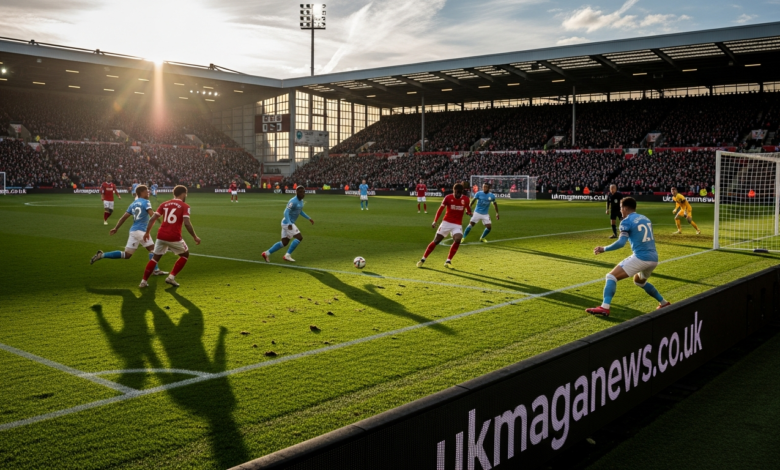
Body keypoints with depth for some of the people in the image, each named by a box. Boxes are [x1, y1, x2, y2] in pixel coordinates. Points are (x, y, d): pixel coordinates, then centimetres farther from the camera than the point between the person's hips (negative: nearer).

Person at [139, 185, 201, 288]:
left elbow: (152, 219, 7)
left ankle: (144, 281, 16)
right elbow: (186, 223, -13)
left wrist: (147, 232, 18)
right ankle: (171, 277, 12)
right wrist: (194, 237, -4)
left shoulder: (164, 204, 12)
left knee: (155, 257, 21)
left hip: (161, 236, 4)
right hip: (174, 237, -4)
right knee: (185, 254, 20)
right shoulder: (184, 206, -1)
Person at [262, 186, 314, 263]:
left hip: (289, 223, 10)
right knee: (299, 238, -15)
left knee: (284, 243, 13)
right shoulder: (293, 201, -19)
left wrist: (309, 218, 23)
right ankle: (287, 255, -11)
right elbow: (286, 212, -24)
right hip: (287, 223, -10)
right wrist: (289, 224, -35)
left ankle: (267, 253, 19)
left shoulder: (301, 201, 10)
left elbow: (300, 212, 26)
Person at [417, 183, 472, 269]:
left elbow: (468, 209, 16)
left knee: (457, 240, -24)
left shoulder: (465, 199, -3)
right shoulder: (448, 197, -8)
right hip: (446, 222, -1)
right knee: (436, 241, -1)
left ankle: (448, 261, -10)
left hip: (458, 225, 1)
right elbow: (440, 209, -9)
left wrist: (468, 212, -6)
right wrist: (435, 221, -17)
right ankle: (423, 260, 12)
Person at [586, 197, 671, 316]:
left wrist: (603, 249, -6)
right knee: (639, 281, 35)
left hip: (640, 258, -8)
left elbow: (621, 243, -15)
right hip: (653, 258, 8)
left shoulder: (626, 221, -4)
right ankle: (664, 303, 38)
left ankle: (604, 308, -19)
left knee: (611, 276, -4)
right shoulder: (645, 219, 18)